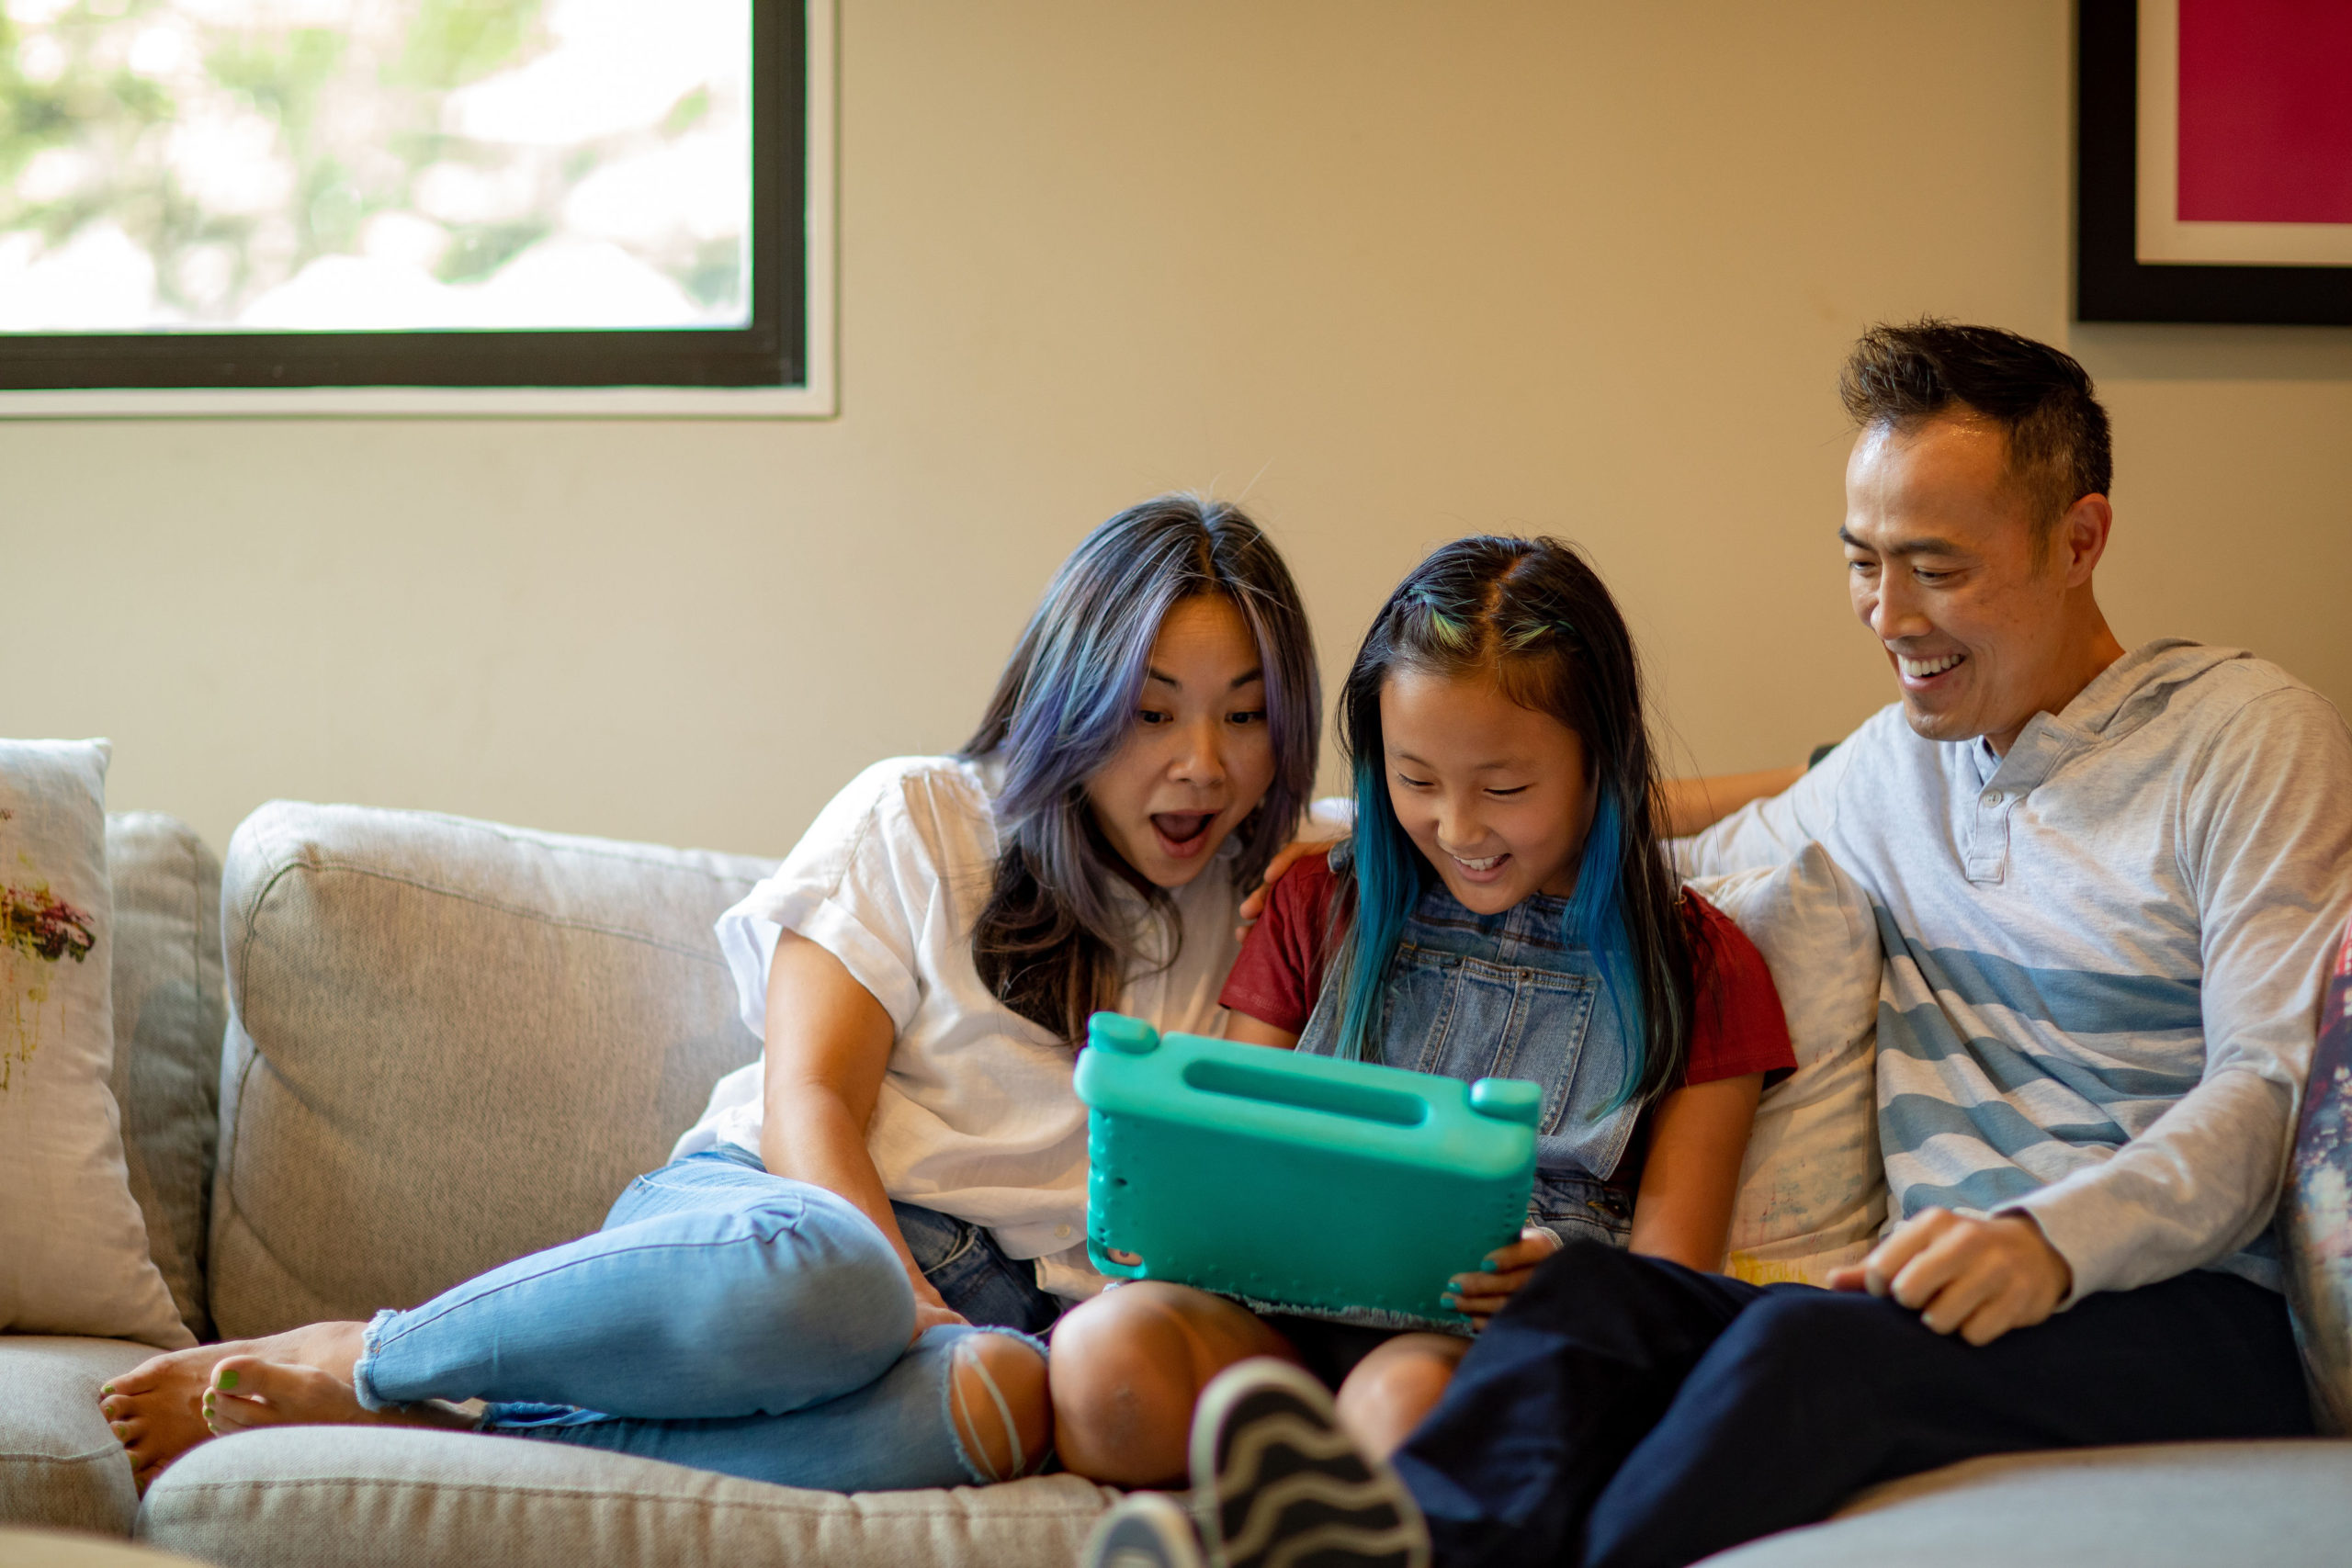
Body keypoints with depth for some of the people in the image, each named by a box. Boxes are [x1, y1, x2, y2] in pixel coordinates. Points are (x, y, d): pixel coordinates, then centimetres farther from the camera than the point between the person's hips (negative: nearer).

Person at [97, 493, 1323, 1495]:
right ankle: (356, 1356, -21)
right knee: (809, 1274, -44)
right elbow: (807, 1102, -1)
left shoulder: (1256, 915, 17)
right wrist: (903, 1305, -19)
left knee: (1006, 1398, -41)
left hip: (1008, 1305, 2)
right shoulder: (918, 820, 9)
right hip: (779, 1207, -2)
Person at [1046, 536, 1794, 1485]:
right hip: (1285, 1319, 3)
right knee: (1106, 1350, -32)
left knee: (1407, 1397, -40)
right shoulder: (1320, 910, 20)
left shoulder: (1697, 970, 10)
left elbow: (1671, 1277, 5)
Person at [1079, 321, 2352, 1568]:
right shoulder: (1899, 761, 24)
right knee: (1595, 1291, -27)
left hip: (2193, 1323, -5)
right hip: (1954, 1303, 5)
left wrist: (2051, 1237, -25)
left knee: (1813, 1346, -37)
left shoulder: (2246, 735, 4)